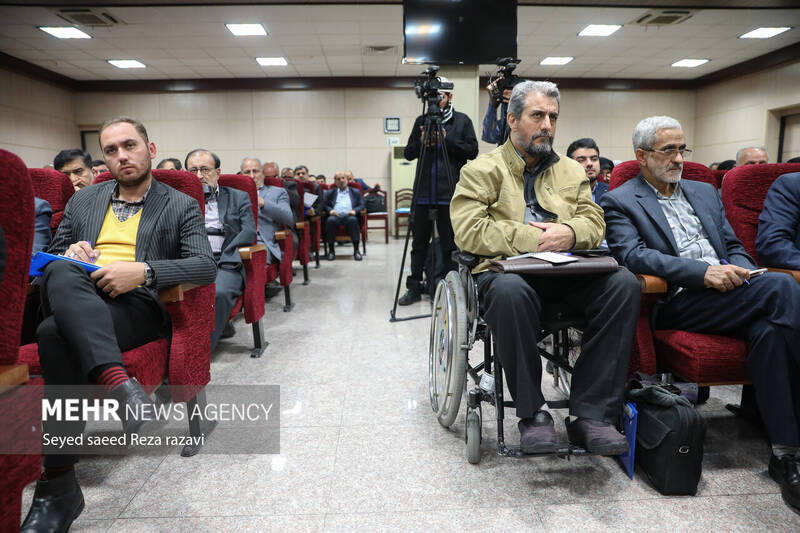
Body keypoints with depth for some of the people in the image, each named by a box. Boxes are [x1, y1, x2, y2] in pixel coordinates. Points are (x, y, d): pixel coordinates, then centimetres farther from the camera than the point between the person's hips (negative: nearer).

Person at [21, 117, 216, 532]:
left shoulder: (181, 206, 11)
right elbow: (51, 255, 27)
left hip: (136, 303, -4)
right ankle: (119, 384, -46)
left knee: (57, 334, -33)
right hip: (73, 297, 4)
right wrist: (68, 254, 1)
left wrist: (143, 271, -18)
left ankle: (58, 486, -26)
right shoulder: (83, 200, 25)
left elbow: (205, 265, -3)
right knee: (61, 273, -32)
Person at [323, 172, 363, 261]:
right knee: (330, 220, -34)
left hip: (349, 216, 0)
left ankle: (356, 250, -33)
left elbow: (361, 205, 14)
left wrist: (355, 210, -8)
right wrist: (330, 210, -7)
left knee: (353, 220, -36)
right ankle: (331, 250, -26)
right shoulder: (330, 193, 25)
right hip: (335, 216, 1)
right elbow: (324, 205, 15)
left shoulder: (355, 192, 24)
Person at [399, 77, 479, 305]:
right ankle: (415, 287, 15)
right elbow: (408, 153, 11)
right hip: (423, 192, 3)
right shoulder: (421, 121, 14)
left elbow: (472, 150, -1)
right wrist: (421, 142, -8)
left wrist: (446, 140, -10)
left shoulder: (462, 121, 8)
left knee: (449, 244, 3)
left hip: (450, 192, -2)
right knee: (419, 242, 6)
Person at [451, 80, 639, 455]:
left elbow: (594, 221, 14)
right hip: (508, 270, -4)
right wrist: (532, 237, -12)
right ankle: (532, 412, -19)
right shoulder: (482, 170, 8)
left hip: (567, 273, 5)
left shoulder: (571, 171, 23)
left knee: (625, 283, -24)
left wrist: (569, 233, -11)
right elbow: (468, 231, -7)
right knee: (510, 291, -39)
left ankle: (591, 413, -18)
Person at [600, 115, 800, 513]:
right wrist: (703, 271, -20)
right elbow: (632, 255, -12)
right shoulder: (620, 202, 4)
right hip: (678, 304, -6)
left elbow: (734, 247, 24)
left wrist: (742, 272, 0)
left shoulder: (705, 192, 26)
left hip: (730, 296, 6)